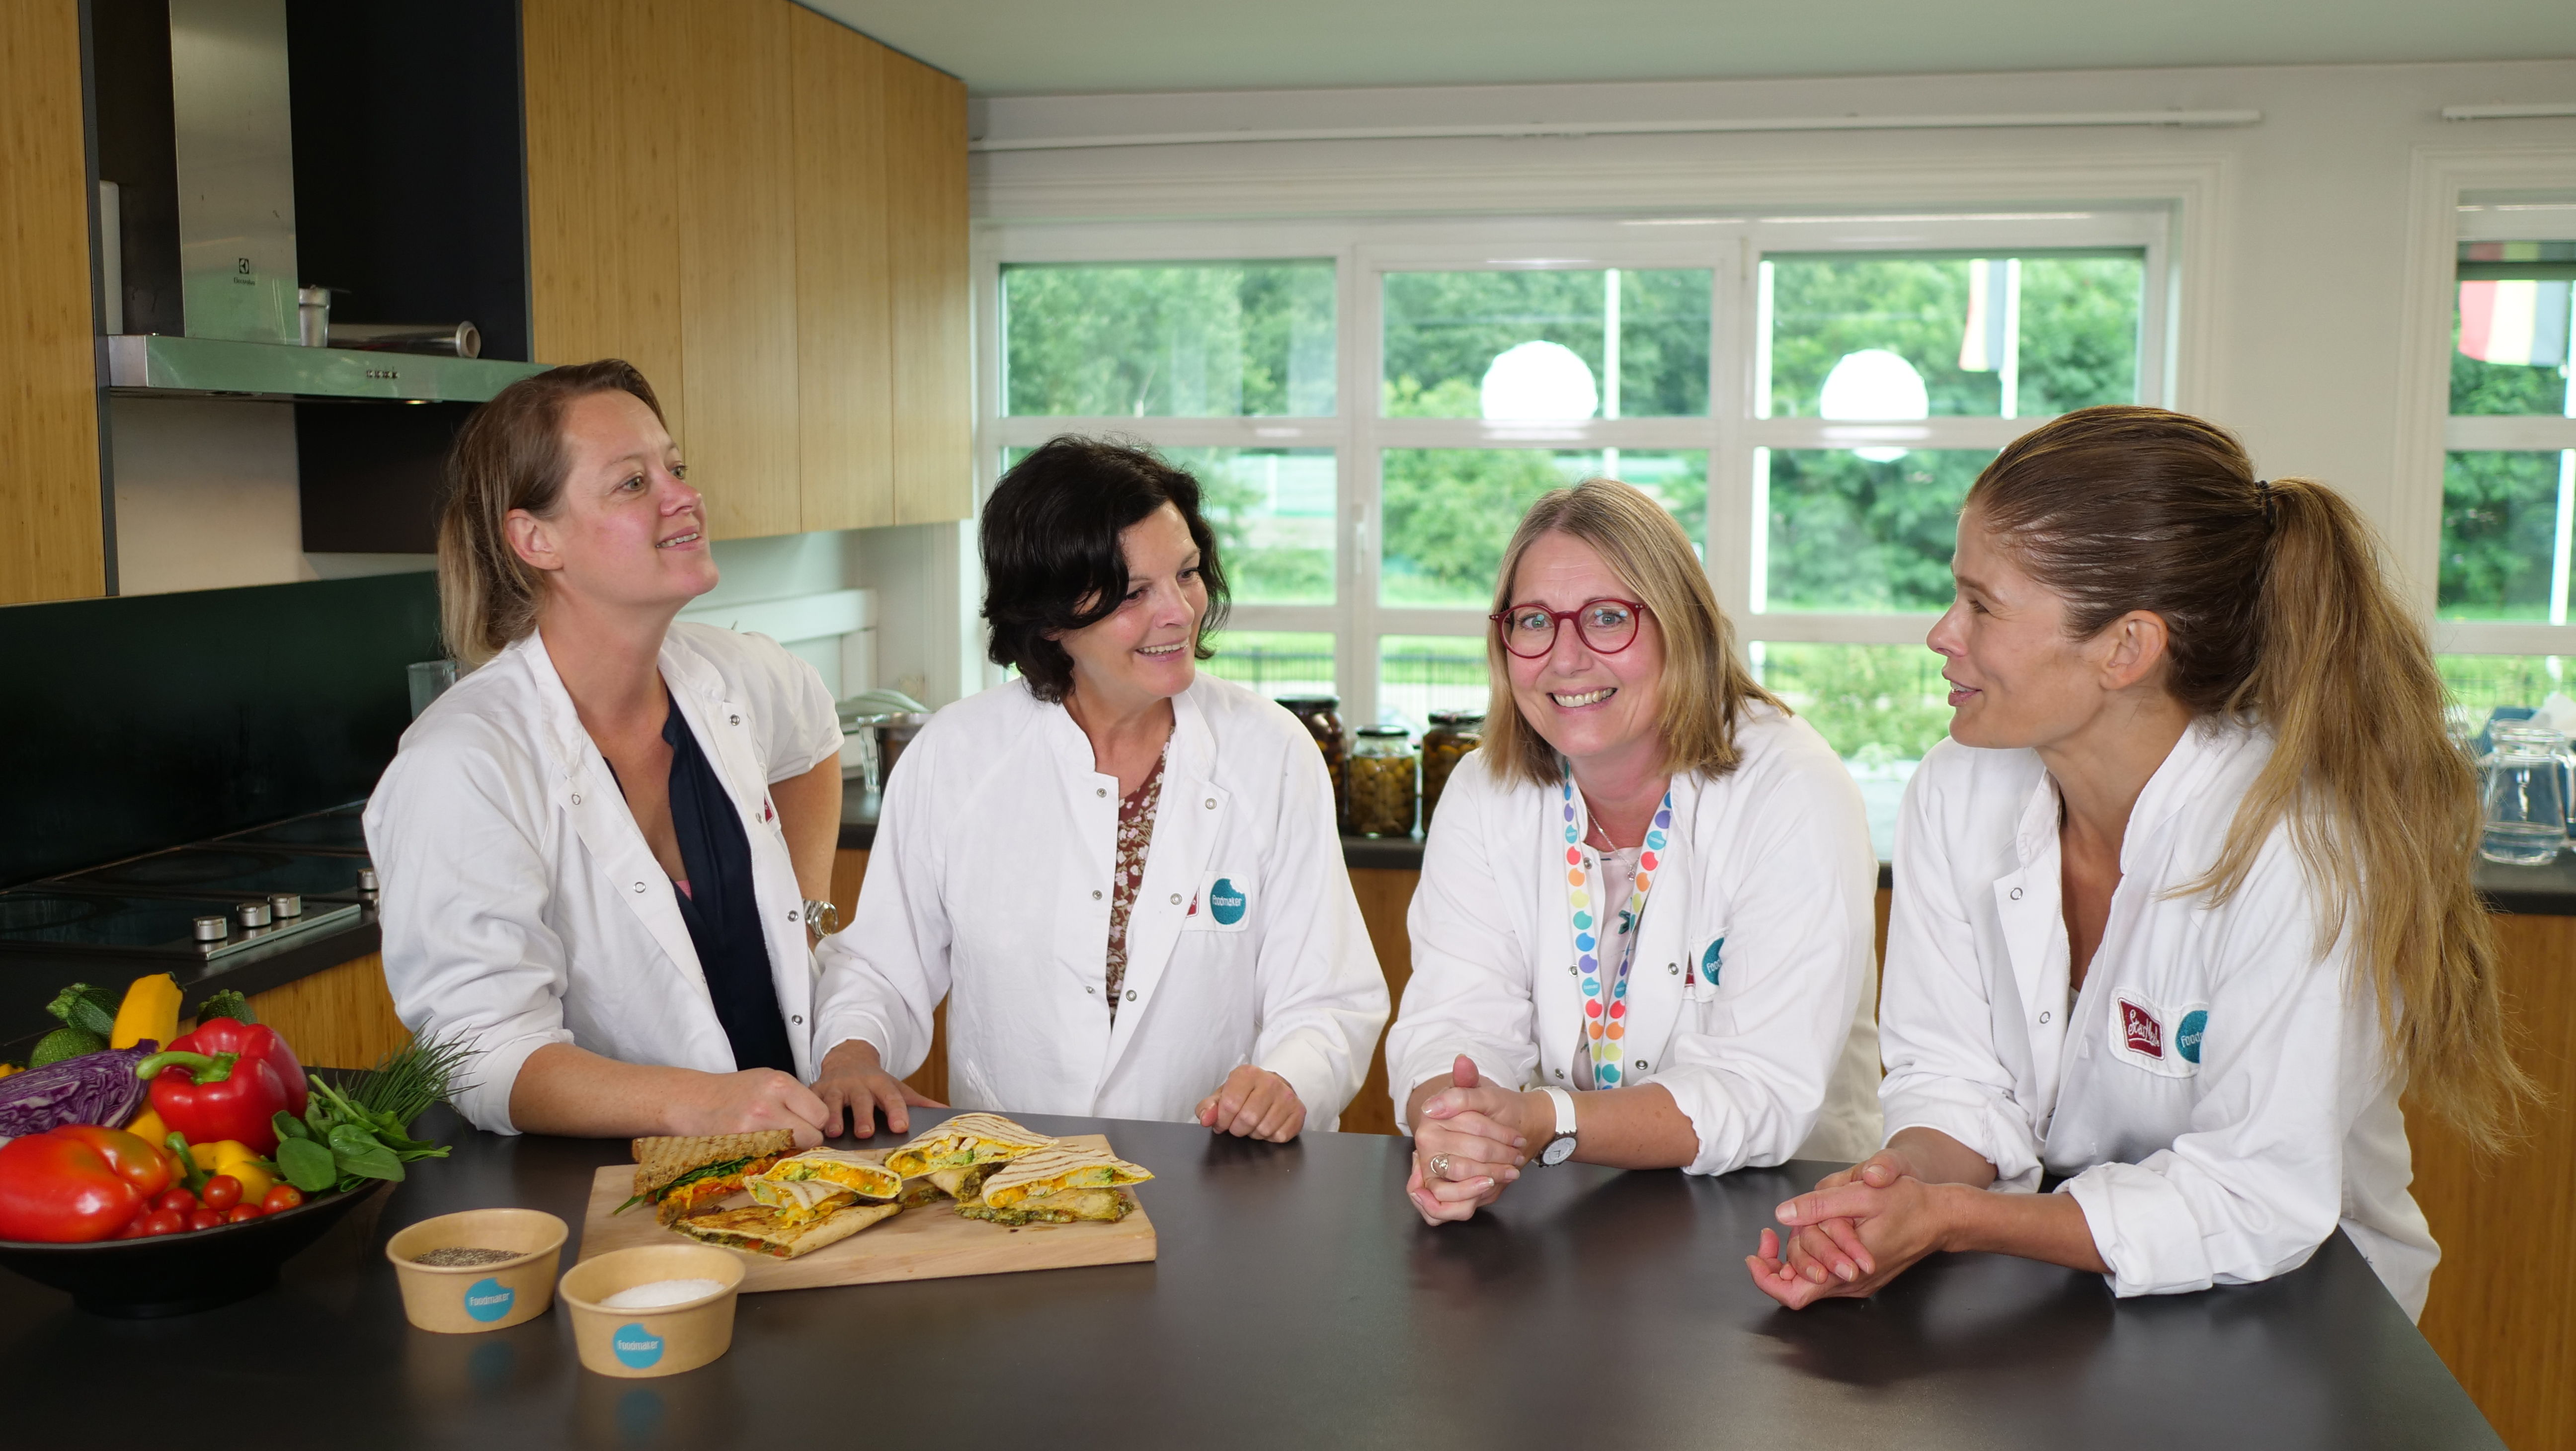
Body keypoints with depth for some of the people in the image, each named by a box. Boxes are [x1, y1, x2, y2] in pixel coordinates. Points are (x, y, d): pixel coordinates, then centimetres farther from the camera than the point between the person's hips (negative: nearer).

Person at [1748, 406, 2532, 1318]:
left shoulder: (2300, 845, -23)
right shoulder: (1955, 796, -7)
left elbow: (2265, 1204, -23)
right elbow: (1955, 1078, -2)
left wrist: (1952, 1221, -29)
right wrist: (1896, 1183, -25)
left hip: (2287, 1319, -2)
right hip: (2039, 1281, 3)